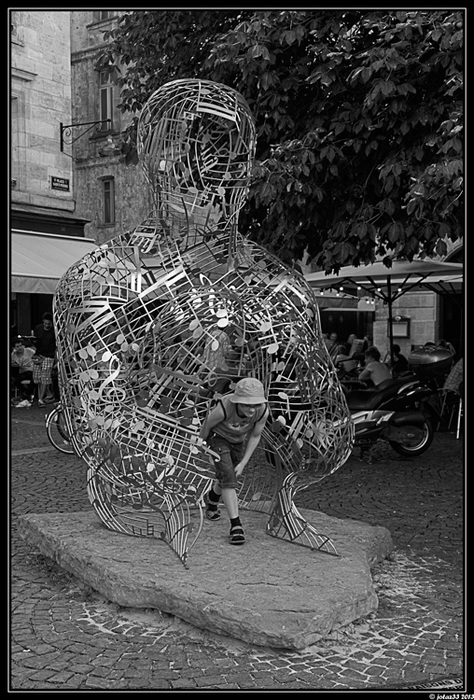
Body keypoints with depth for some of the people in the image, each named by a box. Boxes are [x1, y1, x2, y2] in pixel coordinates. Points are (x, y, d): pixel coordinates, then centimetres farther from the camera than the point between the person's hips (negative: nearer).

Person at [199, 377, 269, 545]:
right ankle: (236, 525, -17)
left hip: (238, 441, 4)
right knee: (228, 478, -20)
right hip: (217, 437, -4)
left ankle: (212, 498, 54)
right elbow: (207, 424, -19)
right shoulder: (224, 408, -41)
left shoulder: (263, 411, -32)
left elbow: (255, 435, -13)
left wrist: (243, 463, -14)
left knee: (230, 478, 22)